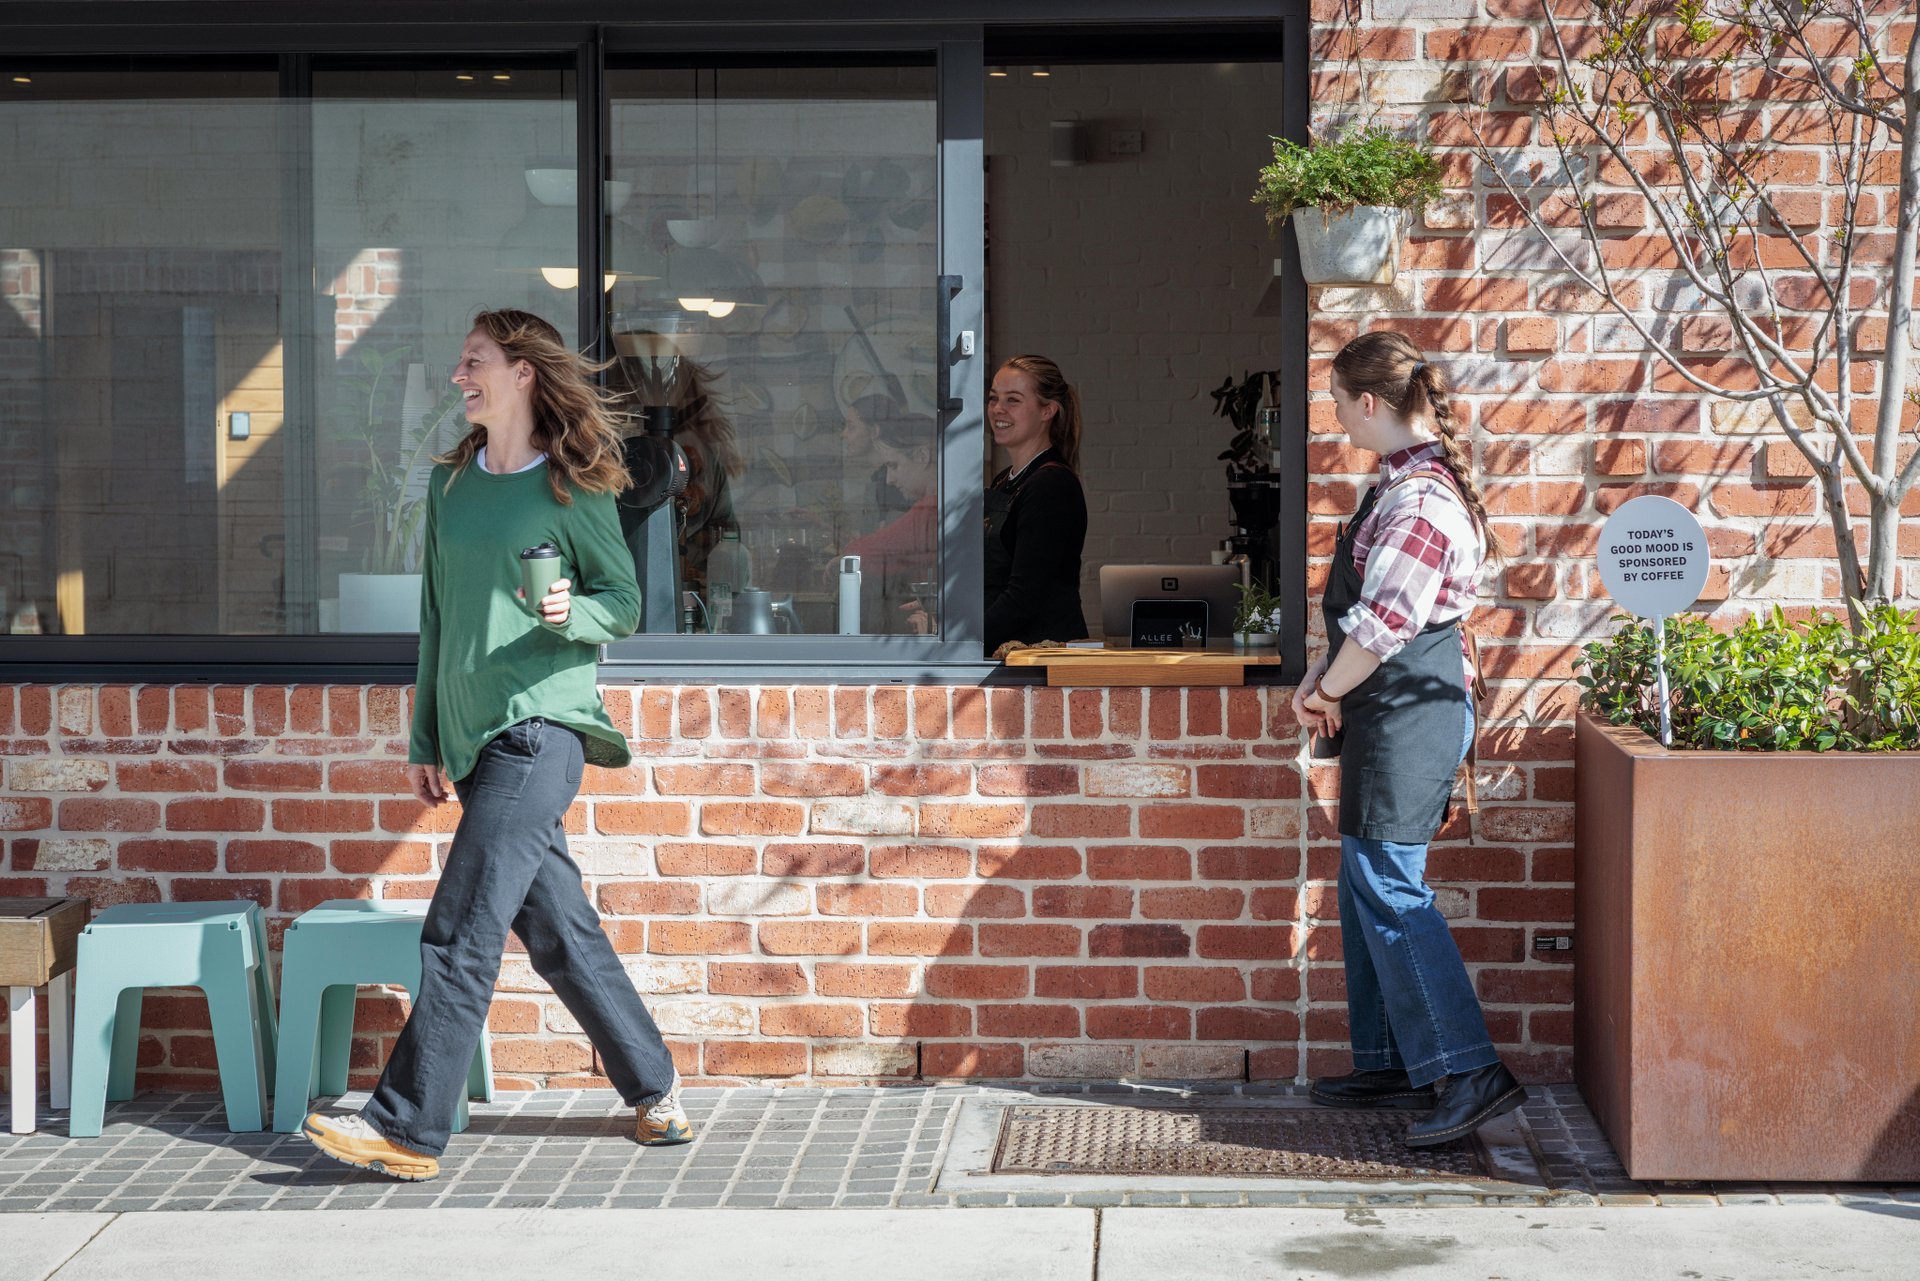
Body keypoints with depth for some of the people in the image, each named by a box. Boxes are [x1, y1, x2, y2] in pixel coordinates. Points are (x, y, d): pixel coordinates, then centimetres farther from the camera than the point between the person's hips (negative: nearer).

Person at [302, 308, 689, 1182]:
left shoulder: (573, 488, -2)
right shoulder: (451, 483, 15)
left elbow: (624, 603, 2)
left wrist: (572, 613, -20)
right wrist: (425, 741, 17)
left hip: (540, 724, -7)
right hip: (473, 732, 7)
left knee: (462, 930, -12)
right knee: (555, 928, 9)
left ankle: (408, 1127, -12)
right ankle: (653, 1089, 21)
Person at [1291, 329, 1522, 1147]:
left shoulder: (1421, 498, -19)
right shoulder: (1403, 480, 14)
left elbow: (1382, 624, -23)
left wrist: (1325, 692, -10)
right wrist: (1321, 678, 10)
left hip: (1410, 707, -11)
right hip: (1387, 710, 11)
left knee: (1388, 887, -11)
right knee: (1366, 884, 14)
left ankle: (1468, 1073, -11)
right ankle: (1387, 1064, 22)